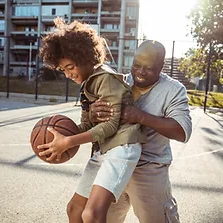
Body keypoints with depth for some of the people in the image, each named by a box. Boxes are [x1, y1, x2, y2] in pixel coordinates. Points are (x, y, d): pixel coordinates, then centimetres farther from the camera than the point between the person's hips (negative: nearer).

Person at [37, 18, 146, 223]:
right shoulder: (87, 84, 17)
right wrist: (64, 136, -5)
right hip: (102, 150, 10)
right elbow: (87, 124, 14)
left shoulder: (106, 78, -11)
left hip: (122, 147, -9)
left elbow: (111, 124, -17)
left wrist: (68, 142, -19)